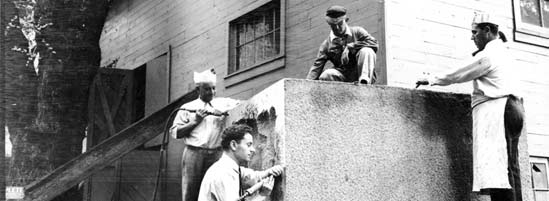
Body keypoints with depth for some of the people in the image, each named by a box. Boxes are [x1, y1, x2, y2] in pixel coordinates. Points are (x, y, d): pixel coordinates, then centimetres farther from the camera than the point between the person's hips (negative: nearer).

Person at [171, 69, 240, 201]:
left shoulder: (222, 103, 11)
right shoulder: (188, 108, 7)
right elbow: (174, 133, 5)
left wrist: (223, 111, -9)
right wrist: (195, 121, -5)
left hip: (215, 154, 1)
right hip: (193, 154, -1)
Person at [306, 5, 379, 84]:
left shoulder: (357, 32, 5)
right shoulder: (326, 44, 7)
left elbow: (374, 43, -10)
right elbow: (317, 66, 0)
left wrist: (350, 47, -16)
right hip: (343, 76, 1)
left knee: (367, 51, -24)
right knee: (326, 75, -29)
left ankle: (364, 81, -29)